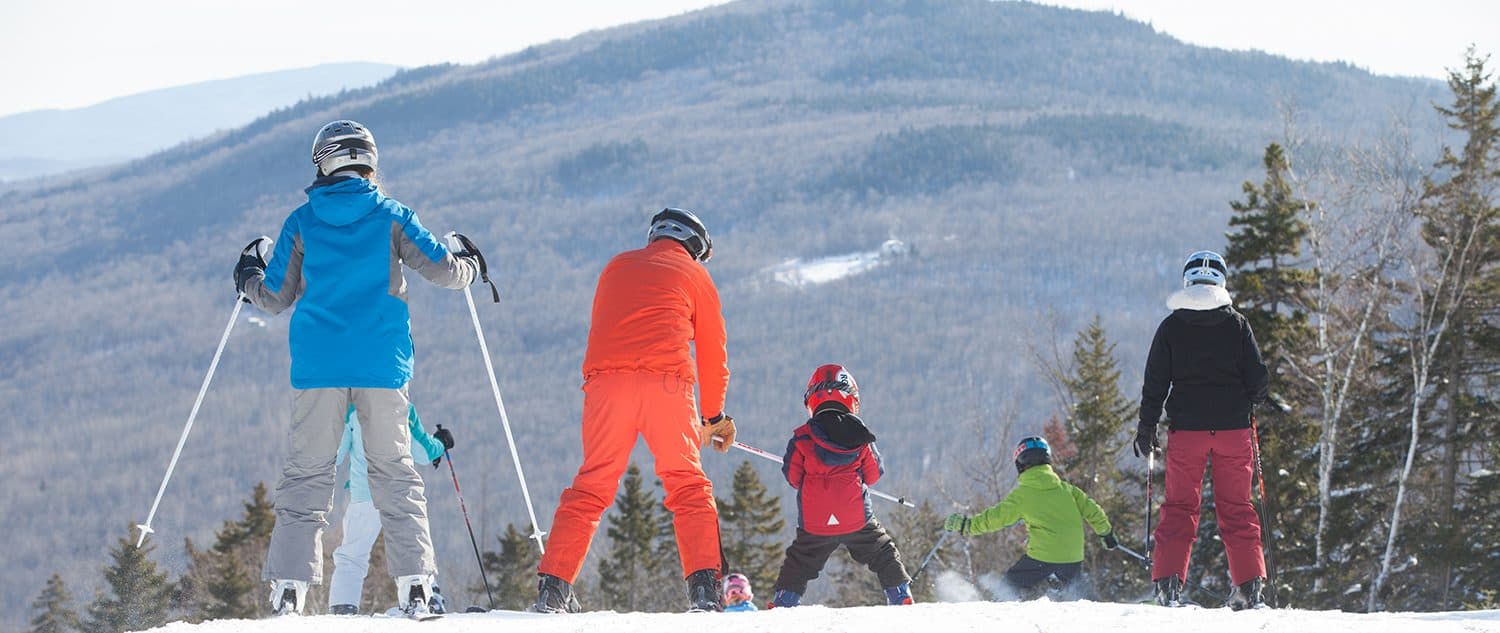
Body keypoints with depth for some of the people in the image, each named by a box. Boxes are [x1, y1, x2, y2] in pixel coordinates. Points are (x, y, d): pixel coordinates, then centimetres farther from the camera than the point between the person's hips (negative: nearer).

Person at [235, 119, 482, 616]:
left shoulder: (301, 222, 4)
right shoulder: (391, 217, 2)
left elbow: (275, 297, 8)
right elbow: (442, 269, 1)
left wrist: (248, 278, 30)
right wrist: (470, 267, 25)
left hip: (317, 366, 0)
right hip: (382, 366, 0)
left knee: (306, 473, 3)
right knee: (394, 471, 7)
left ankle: (290, 583, -8)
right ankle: (414, 583, -3)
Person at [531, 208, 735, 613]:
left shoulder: (616, 268, 26)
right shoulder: (694, 276, 18)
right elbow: (713, 354, 20)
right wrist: (713, 417, 30)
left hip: (605, 381, 2)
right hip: (667, 382, -2)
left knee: (591, 485, 6)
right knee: (688, 485, 4)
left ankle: (553, 588, -4)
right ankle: (704, 588, -9)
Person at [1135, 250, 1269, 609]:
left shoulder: (1172, 326, 2)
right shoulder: (1236, 324, 1)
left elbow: (1155, 381, 2)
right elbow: (1257, 378, 3)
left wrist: (1147, 426, 9)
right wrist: (1249, 402, 25)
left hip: (1186, 428, 0)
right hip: (1232, 427, 0)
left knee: (1180, 506, 4)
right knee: (1237, 508, 5)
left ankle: (1168, 583, -7)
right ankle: (1250, 585, 0)